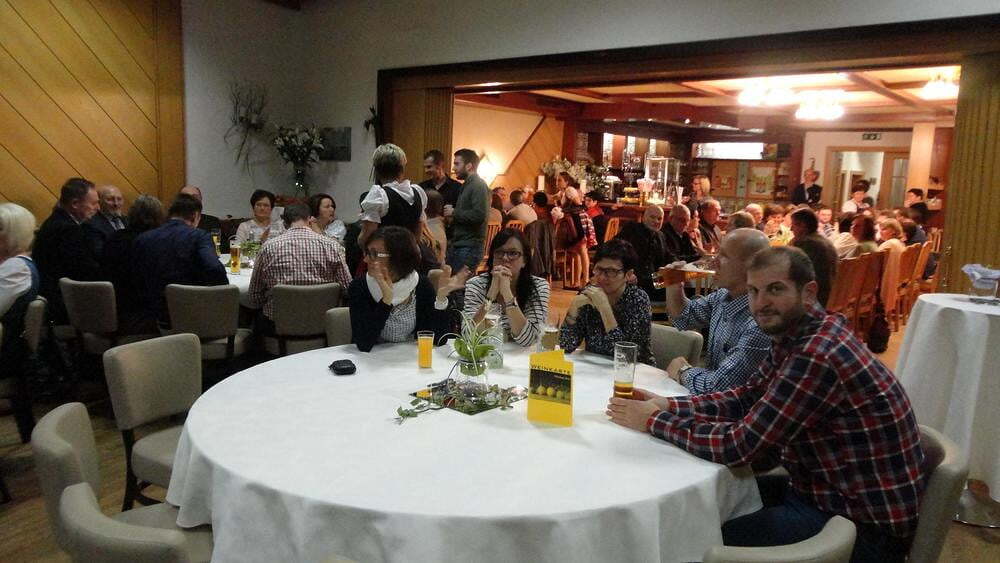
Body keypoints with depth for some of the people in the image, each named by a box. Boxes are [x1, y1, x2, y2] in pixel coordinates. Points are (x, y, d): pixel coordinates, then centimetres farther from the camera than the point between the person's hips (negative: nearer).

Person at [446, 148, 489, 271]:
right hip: (457, 246, 9)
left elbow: (479, 215, -23)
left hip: (469, 247, -9)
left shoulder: (478, 185, -10)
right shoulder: (466, 185, 21)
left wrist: (454, 213, -12)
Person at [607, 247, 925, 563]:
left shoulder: (816, 355, -29)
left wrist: (654, 421, -15)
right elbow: (747, 397, 9)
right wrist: (669, 406, -4)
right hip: (827, 490, 9)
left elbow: (742, 445, -26)